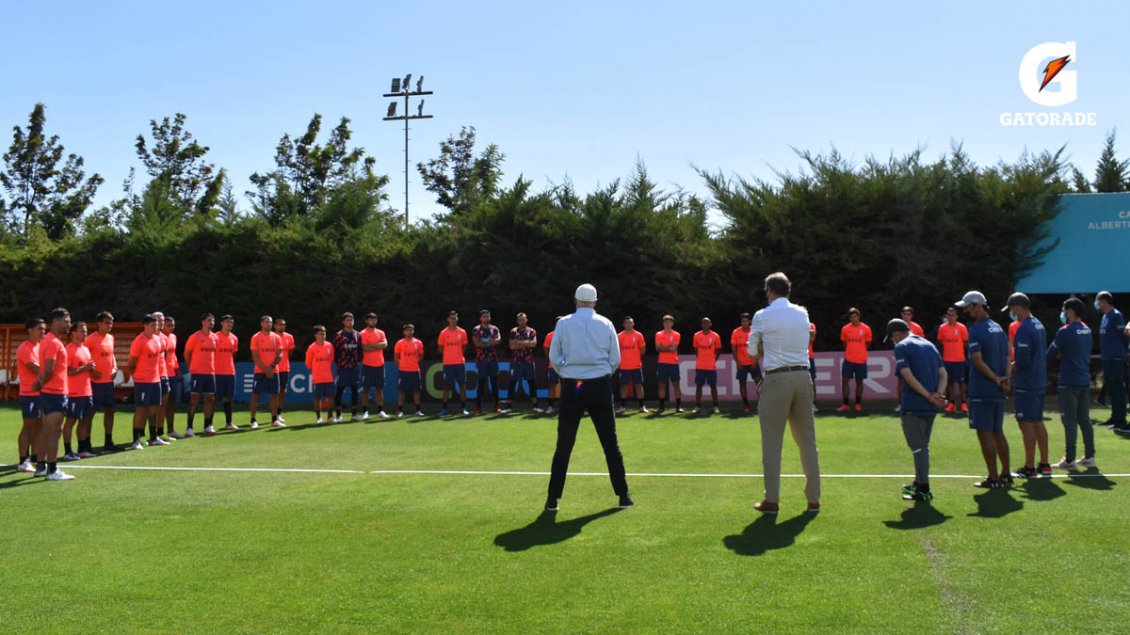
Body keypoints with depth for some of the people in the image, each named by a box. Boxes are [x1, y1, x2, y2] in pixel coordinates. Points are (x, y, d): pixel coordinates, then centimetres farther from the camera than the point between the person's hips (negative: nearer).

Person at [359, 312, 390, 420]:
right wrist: (378, 346, -8)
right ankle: (365, 412, 2)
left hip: (379, 365, 4)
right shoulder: (363, 333, -3)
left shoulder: (380, 332, 10)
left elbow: (385, 344, -6)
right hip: (367, 365, -4)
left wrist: (372, 345, -14)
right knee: (366, 388, -1)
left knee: (379, 388, 6)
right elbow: (365, 348, -16)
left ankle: (380, 411, 10)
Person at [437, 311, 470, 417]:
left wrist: (457, 354, 8)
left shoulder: (462, 332, 4)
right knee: (447, 386, 2)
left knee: (462, 384, 1)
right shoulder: (443, 333, 0)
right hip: (447, 363, -1)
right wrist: (449, 355, 8)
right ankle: (444, 408, 7)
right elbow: (440, 348, 8)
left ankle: (464, 407, 7)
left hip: (460, 362, 1)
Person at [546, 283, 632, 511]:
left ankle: (553, 498, 6)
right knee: (611, 443, 7)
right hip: (600, 385, 0)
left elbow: (554, 357, 1)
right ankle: (623, 495, 10)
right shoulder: (605, 324, 1)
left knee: (564, 445, 5)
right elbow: (615, 359, 4)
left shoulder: (563, 323, -1)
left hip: (571, 386, 0)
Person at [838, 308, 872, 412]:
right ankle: (845, 404, 2)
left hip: (861, 360, -1)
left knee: (859, 382, 7)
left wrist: (860, 351, 11)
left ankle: (858, 404, 18)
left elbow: (868, 344, 9)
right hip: (848, 360, 1)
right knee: (844, 381, -5)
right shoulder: (845, 329, 1)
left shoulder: (866, 329, -3)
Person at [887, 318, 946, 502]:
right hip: (931, 406, 8)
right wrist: (938, 394, -5)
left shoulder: (902, 347, -7)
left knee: (918, 447, 0)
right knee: (922, 446, 20)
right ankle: (919, 484, 32)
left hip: (913, 406, -8)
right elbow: (943, 374, 8)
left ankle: (924, 490, 3)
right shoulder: (929, 345, 15)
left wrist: (929, 396, -18)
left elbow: (908, 376, -19)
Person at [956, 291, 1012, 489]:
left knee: (985, 433, -3)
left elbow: (978, 361, -21)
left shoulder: (975, 330, -13)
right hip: (998, 392, 8)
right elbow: (1007, 357, 10)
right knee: (998, 432, 16)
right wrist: (1005, 378, -2)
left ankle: (993, 478, -1)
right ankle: (1006, 474, 22)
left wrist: (997, 379, -14)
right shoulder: (999, 328, 13)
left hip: (982, 391, -8)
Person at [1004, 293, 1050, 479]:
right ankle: (1044, 465, 21)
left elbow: (1022, 361, -23)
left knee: (1026, 424, -3)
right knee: (1038, 422, 15)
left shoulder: (1023, 329, -19)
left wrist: (1009, 369, -5)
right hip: (1040, 382, 9)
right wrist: (1015, 366, 14)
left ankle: (1029, 467, 2)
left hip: (1025, 385, -9)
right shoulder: (1039, 325, 11)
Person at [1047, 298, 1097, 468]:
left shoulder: (1065, 331, -14)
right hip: (1084, 381, 7)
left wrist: (1060, 354, 11)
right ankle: (1089, 457, 16)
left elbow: (1051, 353, -9)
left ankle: (1069, 460, -2)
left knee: (1070, 421, -4)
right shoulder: (1087, 330, 10)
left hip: (1068, 383, -7)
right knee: (1085, 420, 12)